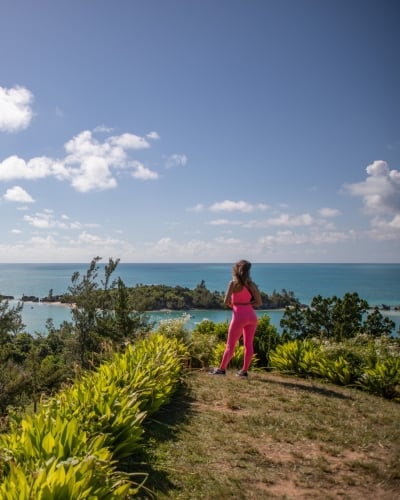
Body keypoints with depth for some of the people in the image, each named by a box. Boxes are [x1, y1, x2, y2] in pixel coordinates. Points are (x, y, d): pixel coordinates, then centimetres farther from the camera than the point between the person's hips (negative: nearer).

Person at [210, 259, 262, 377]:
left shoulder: (233, 283, -5)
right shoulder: (251, 284, 7)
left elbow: (226, 302, -8)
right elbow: (259, 302, 5)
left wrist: (232, 304, 12)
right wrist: (246, 303, 7)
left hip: (239, 316, -4)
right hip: (252, 315, 4)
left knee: (230, 344, 4)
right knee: (248, 344, 10)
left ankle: (222, 369, 10)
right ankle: (244, 370, 14)